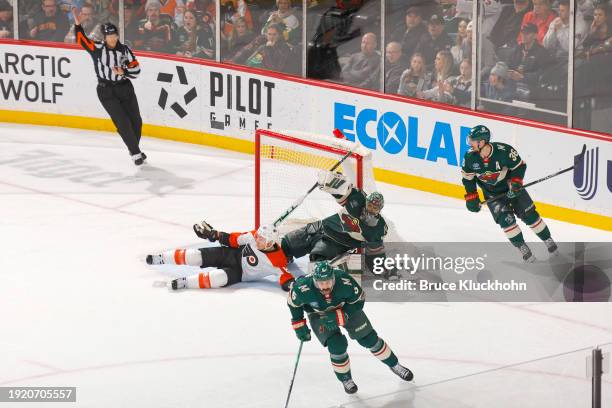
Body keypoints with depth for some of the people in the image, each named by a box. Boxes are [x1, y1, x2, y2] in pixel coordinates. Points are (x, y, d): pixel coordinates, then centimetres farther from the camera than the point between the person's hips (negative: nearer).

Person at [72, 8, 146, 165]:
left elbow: (136, 69, 0)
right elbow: (82, 40, -14)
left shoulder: (124, 50, -1)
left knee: (135, 121, 9)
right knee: (122, 122, -10)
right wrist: (77, 23, -25)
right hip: (106, 91, -3)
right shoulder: (97, 48, -5)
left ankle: (134, 148, 32)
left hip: (125, 88, 3)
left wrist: (123, 72, -17)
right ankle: (136, 153, -4)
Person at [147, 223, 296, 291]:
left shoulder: (277, 262, -27)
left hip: (240, 273, -4)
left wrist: (289, 284, -50)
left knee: (222, 277, -34)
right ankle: (162, 258, -1)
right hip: (235, 254, 4)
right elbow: (235, 239, -3)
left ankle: (184, 283, -33)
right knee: (202, 256, -10)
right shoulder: (255, 236, -15)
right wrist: (215, 235, -1)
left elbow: (284, 276, -29)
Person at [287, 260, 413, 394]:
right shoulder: (303, 288, -37)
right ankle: (345, 379, 11)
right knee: (336, 345, -16)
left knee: (368, 338, 4)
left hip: (346, 307, 1)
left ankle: (394, 364, 28)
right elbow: (293, 303, -14)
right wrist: (299, 325, -10)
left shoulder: (345, 281, -38)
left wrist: (338, 317, -30)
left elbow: (358, 301, -21)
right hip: (318, 314, -1)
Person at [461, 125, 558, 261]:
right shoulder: (470, 157, -19)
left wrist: (516, 183, -24)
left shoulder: (504, 151, -29)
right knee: (505, 218, -16)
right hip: (492, 193, 2)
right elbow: (467, 178, -3)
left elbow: (519, 166, -14)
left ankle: (548, 240, 21)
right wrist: (471, 198, -4)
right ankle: (523, 248, -2)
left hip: (512, 187, -2)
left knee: (529, 214, 2)